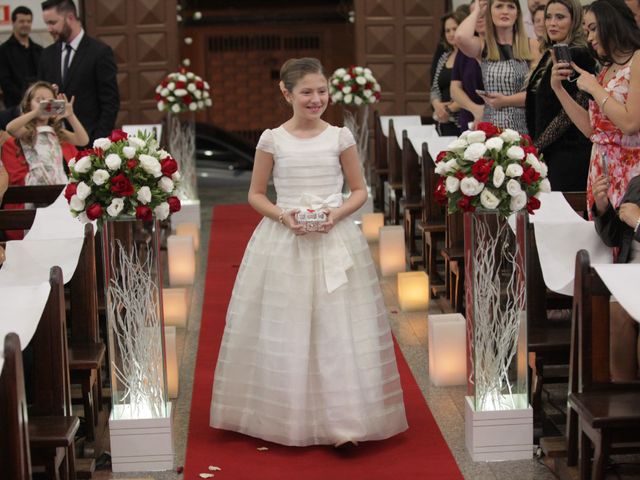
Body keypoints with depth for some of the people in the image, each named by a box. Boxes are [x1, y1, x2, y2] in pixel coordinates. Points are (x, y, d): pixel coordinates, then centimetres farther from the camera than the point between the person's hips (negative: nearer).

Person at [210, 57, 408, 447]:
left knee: (337, 329, -1)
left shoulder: (340, 137, 1)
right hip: (283, 243, 0)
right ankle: (285, 417, 16)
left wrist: (337, 213, -11)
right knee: (283, 330, 4)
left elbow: (360, 190, 8)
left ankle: (341, 416, 6)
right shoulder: (272, 139, 0)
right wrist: (283, 216, -11)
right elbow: (256, 194, 6)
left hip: (335, 241, 0)